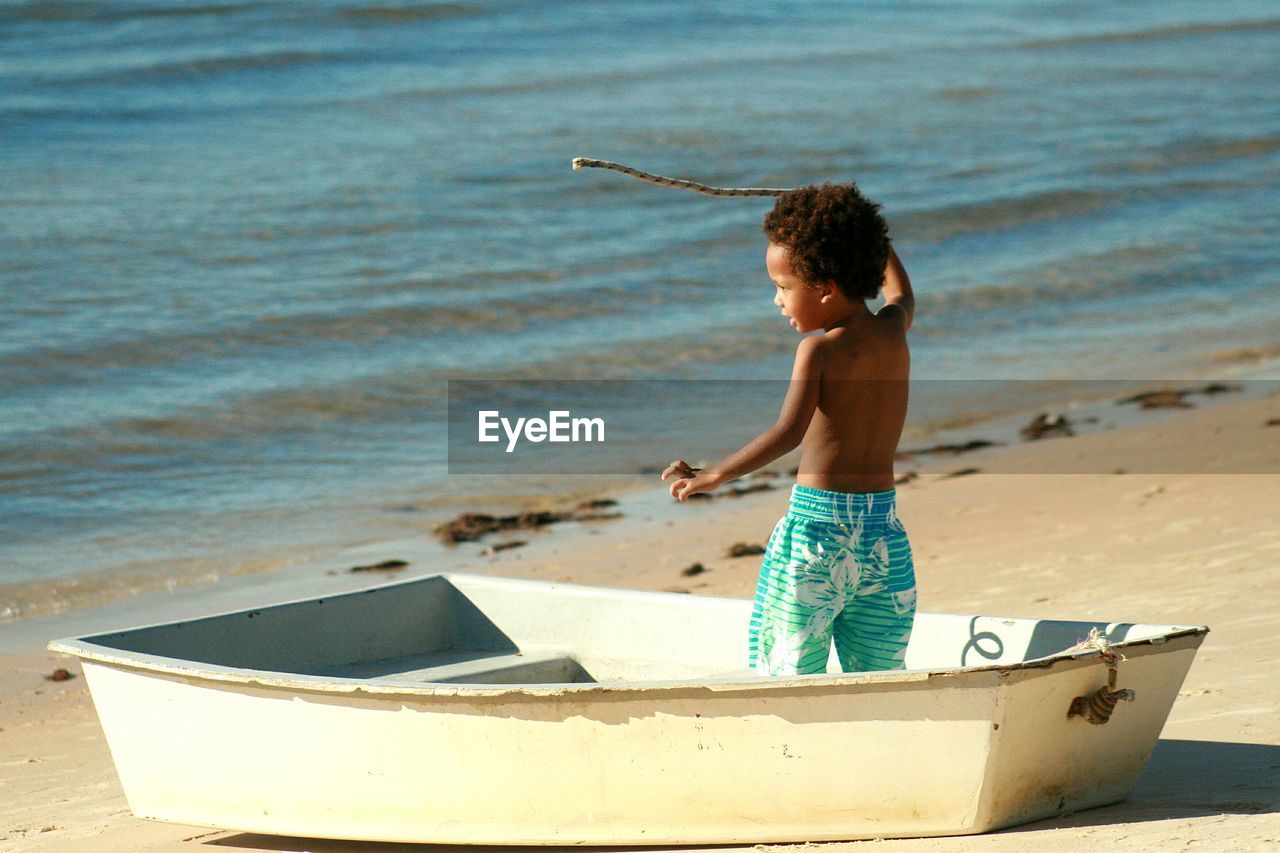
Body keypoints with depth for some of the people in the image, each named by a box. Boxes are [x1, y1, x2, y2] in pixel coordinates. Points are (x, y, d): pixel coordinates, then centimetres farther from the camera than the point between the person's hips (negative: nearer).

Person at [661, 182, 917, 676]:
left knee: (787, 674, 0)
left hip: (817, 524, -6)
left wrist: (716, 475, -30)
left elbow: (790, 431, -25)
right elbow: (902, 295, 33)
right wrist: (864, 236, 45)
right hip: (885, 533, 6)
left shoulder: (819, 350, -10)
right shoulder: (893, 333, 8)